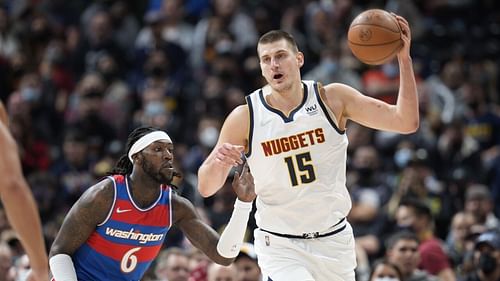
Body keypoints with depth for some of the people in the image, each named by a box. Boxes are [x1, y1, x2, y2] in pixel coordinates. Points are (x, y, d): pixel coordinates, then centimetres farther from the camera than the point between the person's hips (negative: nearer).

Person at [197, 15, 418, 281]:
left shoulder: (332, 99, -6)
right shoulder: (245, 117, -9)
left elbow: (405, 122, -11)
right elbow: (205, 188, -4)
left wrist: (404, 58, -20)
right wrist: (217, 163, -28)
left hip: (333, 240, 3)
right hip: (280, 246, -3)